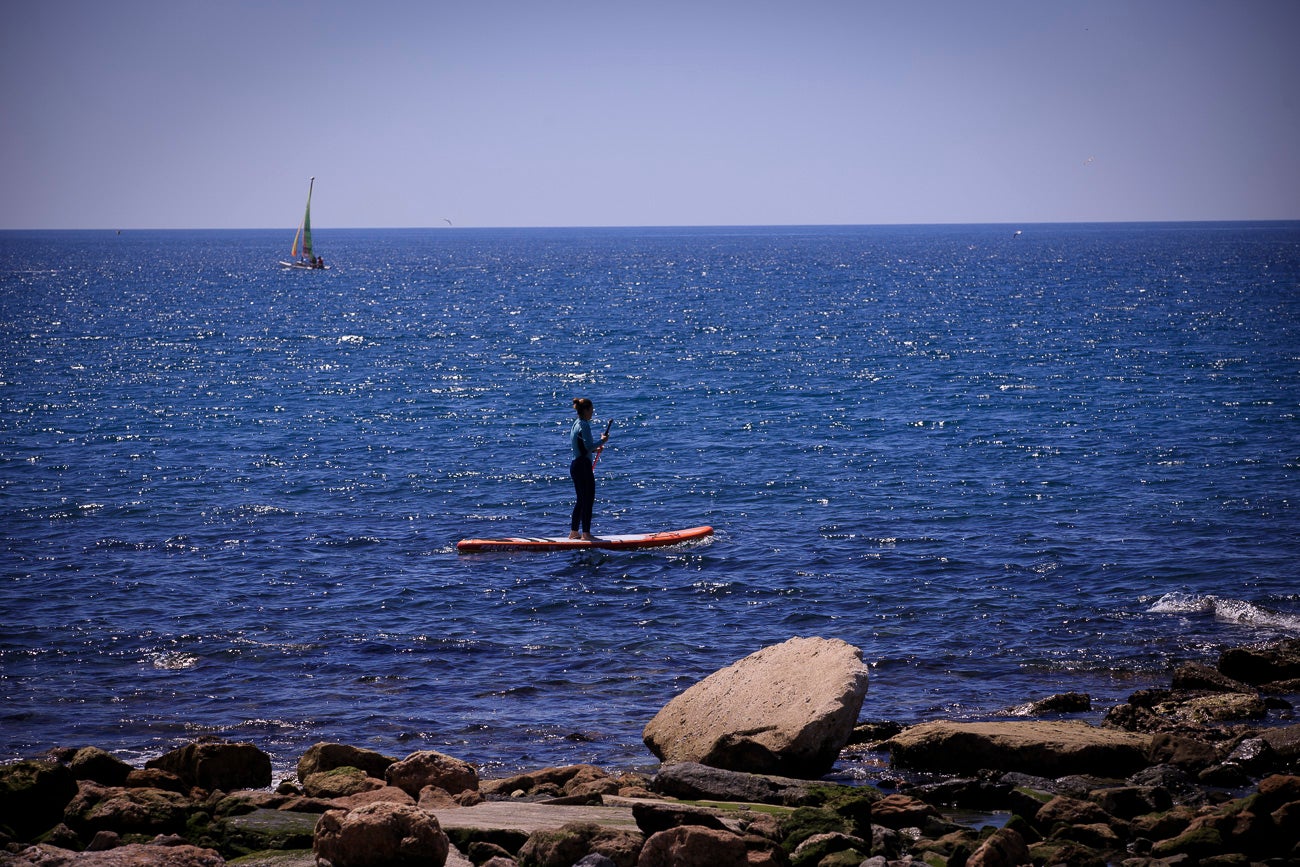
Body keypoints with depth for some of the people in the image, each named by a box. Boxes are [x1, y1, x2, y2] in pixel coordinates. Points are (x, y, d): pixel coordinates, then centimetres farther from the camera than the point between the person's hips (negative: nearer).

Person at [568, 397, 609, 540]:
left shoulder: (576, 424, 14)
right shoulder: (584, 426, -16)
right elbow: (589, 446, -25)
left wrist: (594, 449, 13)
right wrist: (602, 440, -12)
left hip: (575, 464, 10)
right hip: (583, 466, -10)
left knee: (581, 500, 16)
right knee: (588, 500, -3)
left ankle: (573, 532, 19)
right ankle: (586, 533, -1)